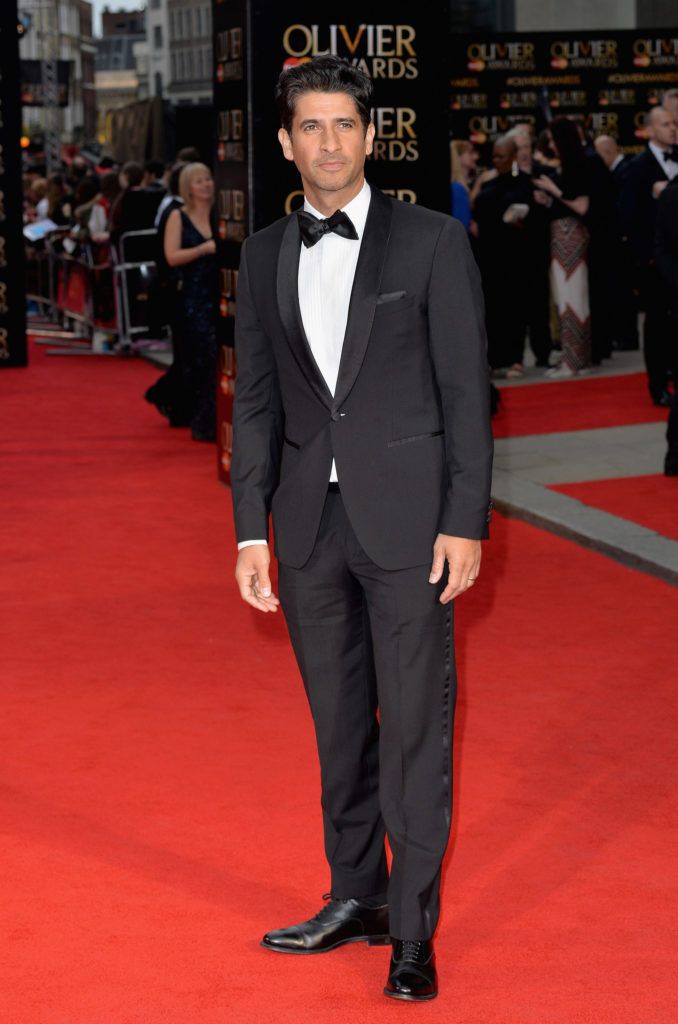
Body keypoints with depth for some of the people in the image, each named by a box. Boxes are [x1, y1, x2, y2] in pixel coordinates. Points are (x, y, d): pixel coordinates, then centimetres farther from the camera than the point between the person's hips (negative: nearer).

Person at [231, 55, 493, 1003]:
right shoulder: (264, 257, 9)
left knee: (416, 724, -2)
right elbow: (257, 400, 11)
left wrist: (466, 522, -9)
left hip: (407, 521, -4)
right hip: (310, 524, 4)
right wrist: (252, 528, 5)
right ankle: (357, 897, 27)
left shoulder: (433, 242, -3)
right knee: (340, 722, 14)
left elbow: (465, 389, -4)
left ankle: (413, 931, 6)